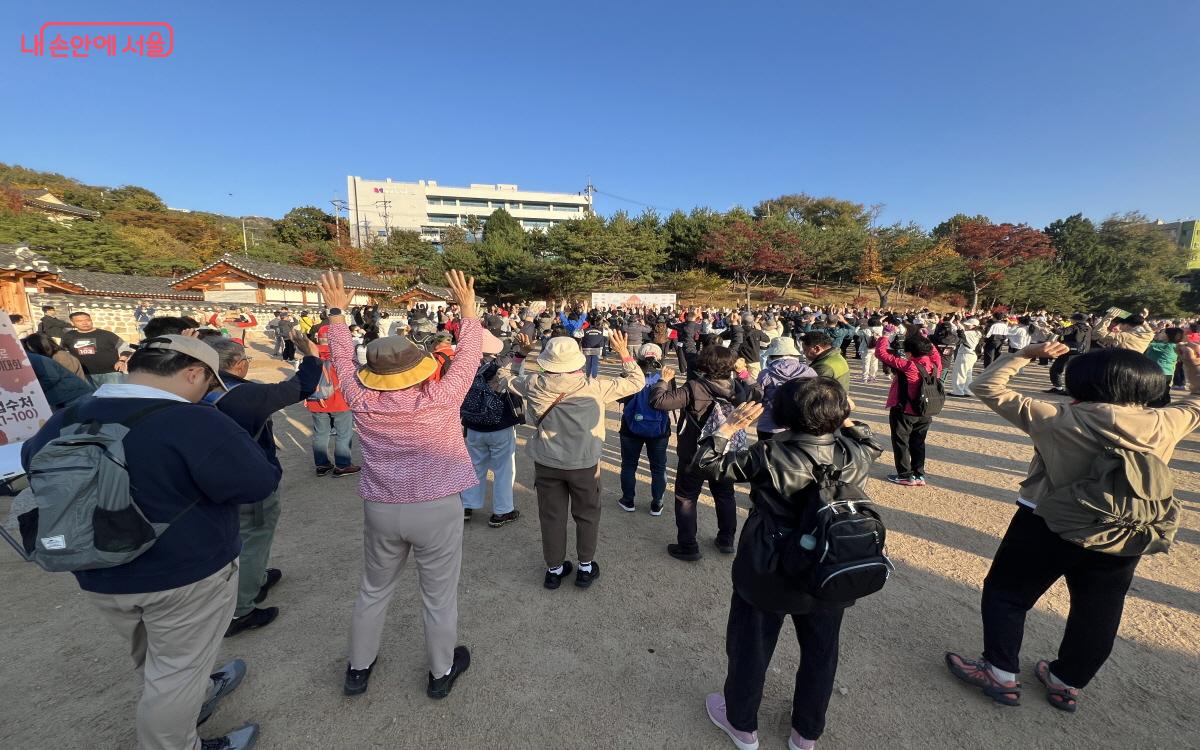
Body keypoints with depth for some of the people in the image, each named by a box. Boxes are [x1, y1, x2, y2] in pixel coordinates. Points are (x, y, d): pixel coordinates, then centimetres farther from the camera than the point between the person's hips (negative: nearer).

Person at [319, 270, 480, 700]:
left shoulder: (362, 401, -9)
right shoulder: (440, 399, -18)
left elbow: (343, 361, 7)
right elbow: (468, 357, -7)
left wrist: (336, 312, 17)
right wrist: (468, 308, 1)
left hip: (381, 508, 4)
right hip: (437, 508, -3)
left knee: (374, 590, 25)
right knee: (439, 596, 15)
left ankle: (358, 669, 43)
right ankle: (441, 673, 34)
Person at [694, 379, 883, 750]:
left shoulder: (768, 456, -25)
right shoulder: (854, 457, -13)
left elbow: (708, 463, -17)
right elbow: (871, 445, 12)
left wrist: (731, 425, -13)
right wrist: (848, 419, 11)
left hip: (767, 577, -3)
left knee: (750, 650, 20)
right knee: (820, 655, 26)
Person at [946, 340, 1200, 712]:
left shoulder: (1060, 419, -19)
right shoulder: (1167, 423, -6)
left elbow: (987, 387, -16)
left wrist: (1025, 354, -8)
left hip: (1047, 526, -5)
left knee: (1005, 594, 12)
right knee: (1098, 613, 21)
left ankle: (1002, 674, 19)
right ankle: (1067, 683, 37)